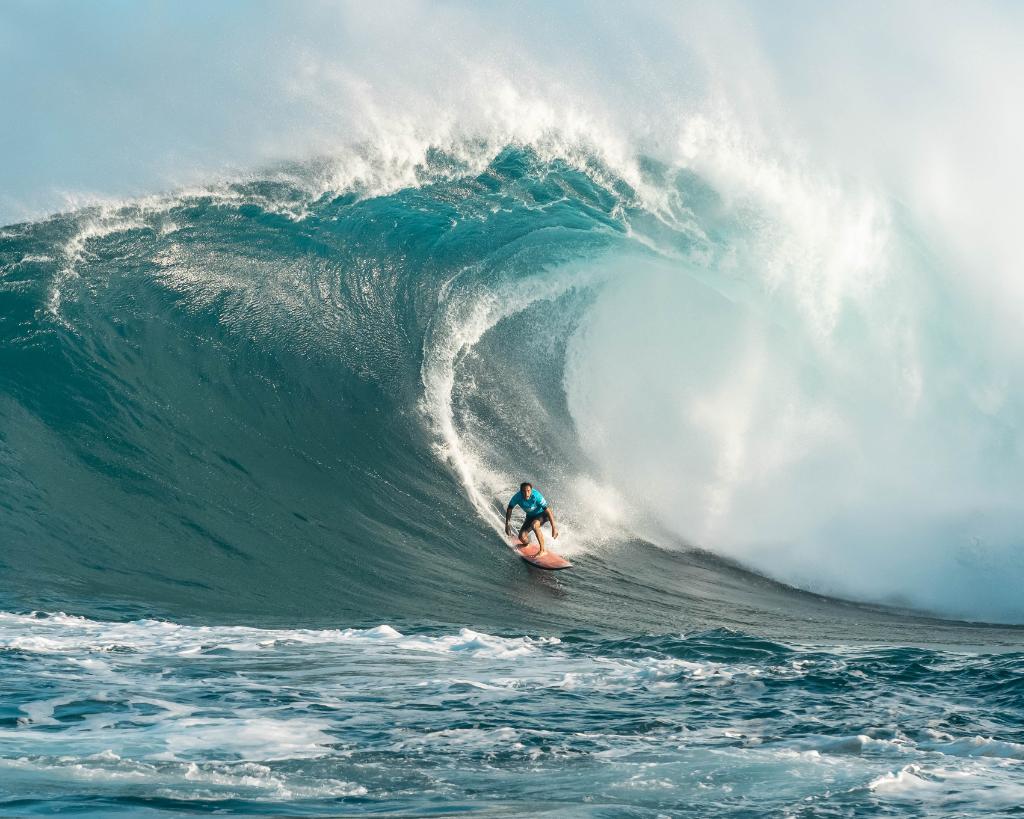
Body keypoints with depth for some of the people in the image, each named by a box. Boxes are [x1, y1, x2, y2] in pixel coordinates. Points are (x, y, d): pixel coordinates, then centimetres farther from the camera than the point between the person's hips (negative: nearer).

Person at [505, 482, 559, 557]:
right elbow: (509, 509, -6)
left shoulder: (536, 496, -35)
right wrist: (507, 524, -8)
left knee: (534, 525, -36)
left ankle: (543, 550, -25)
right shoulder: (517, 497, -24)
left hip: (542, 514, -4)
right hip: (531, 516, 4)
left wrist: (554, 527, -32)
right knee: (522, 538, -10)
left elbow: (548, 510, -31)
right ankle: (527, 544, 29)